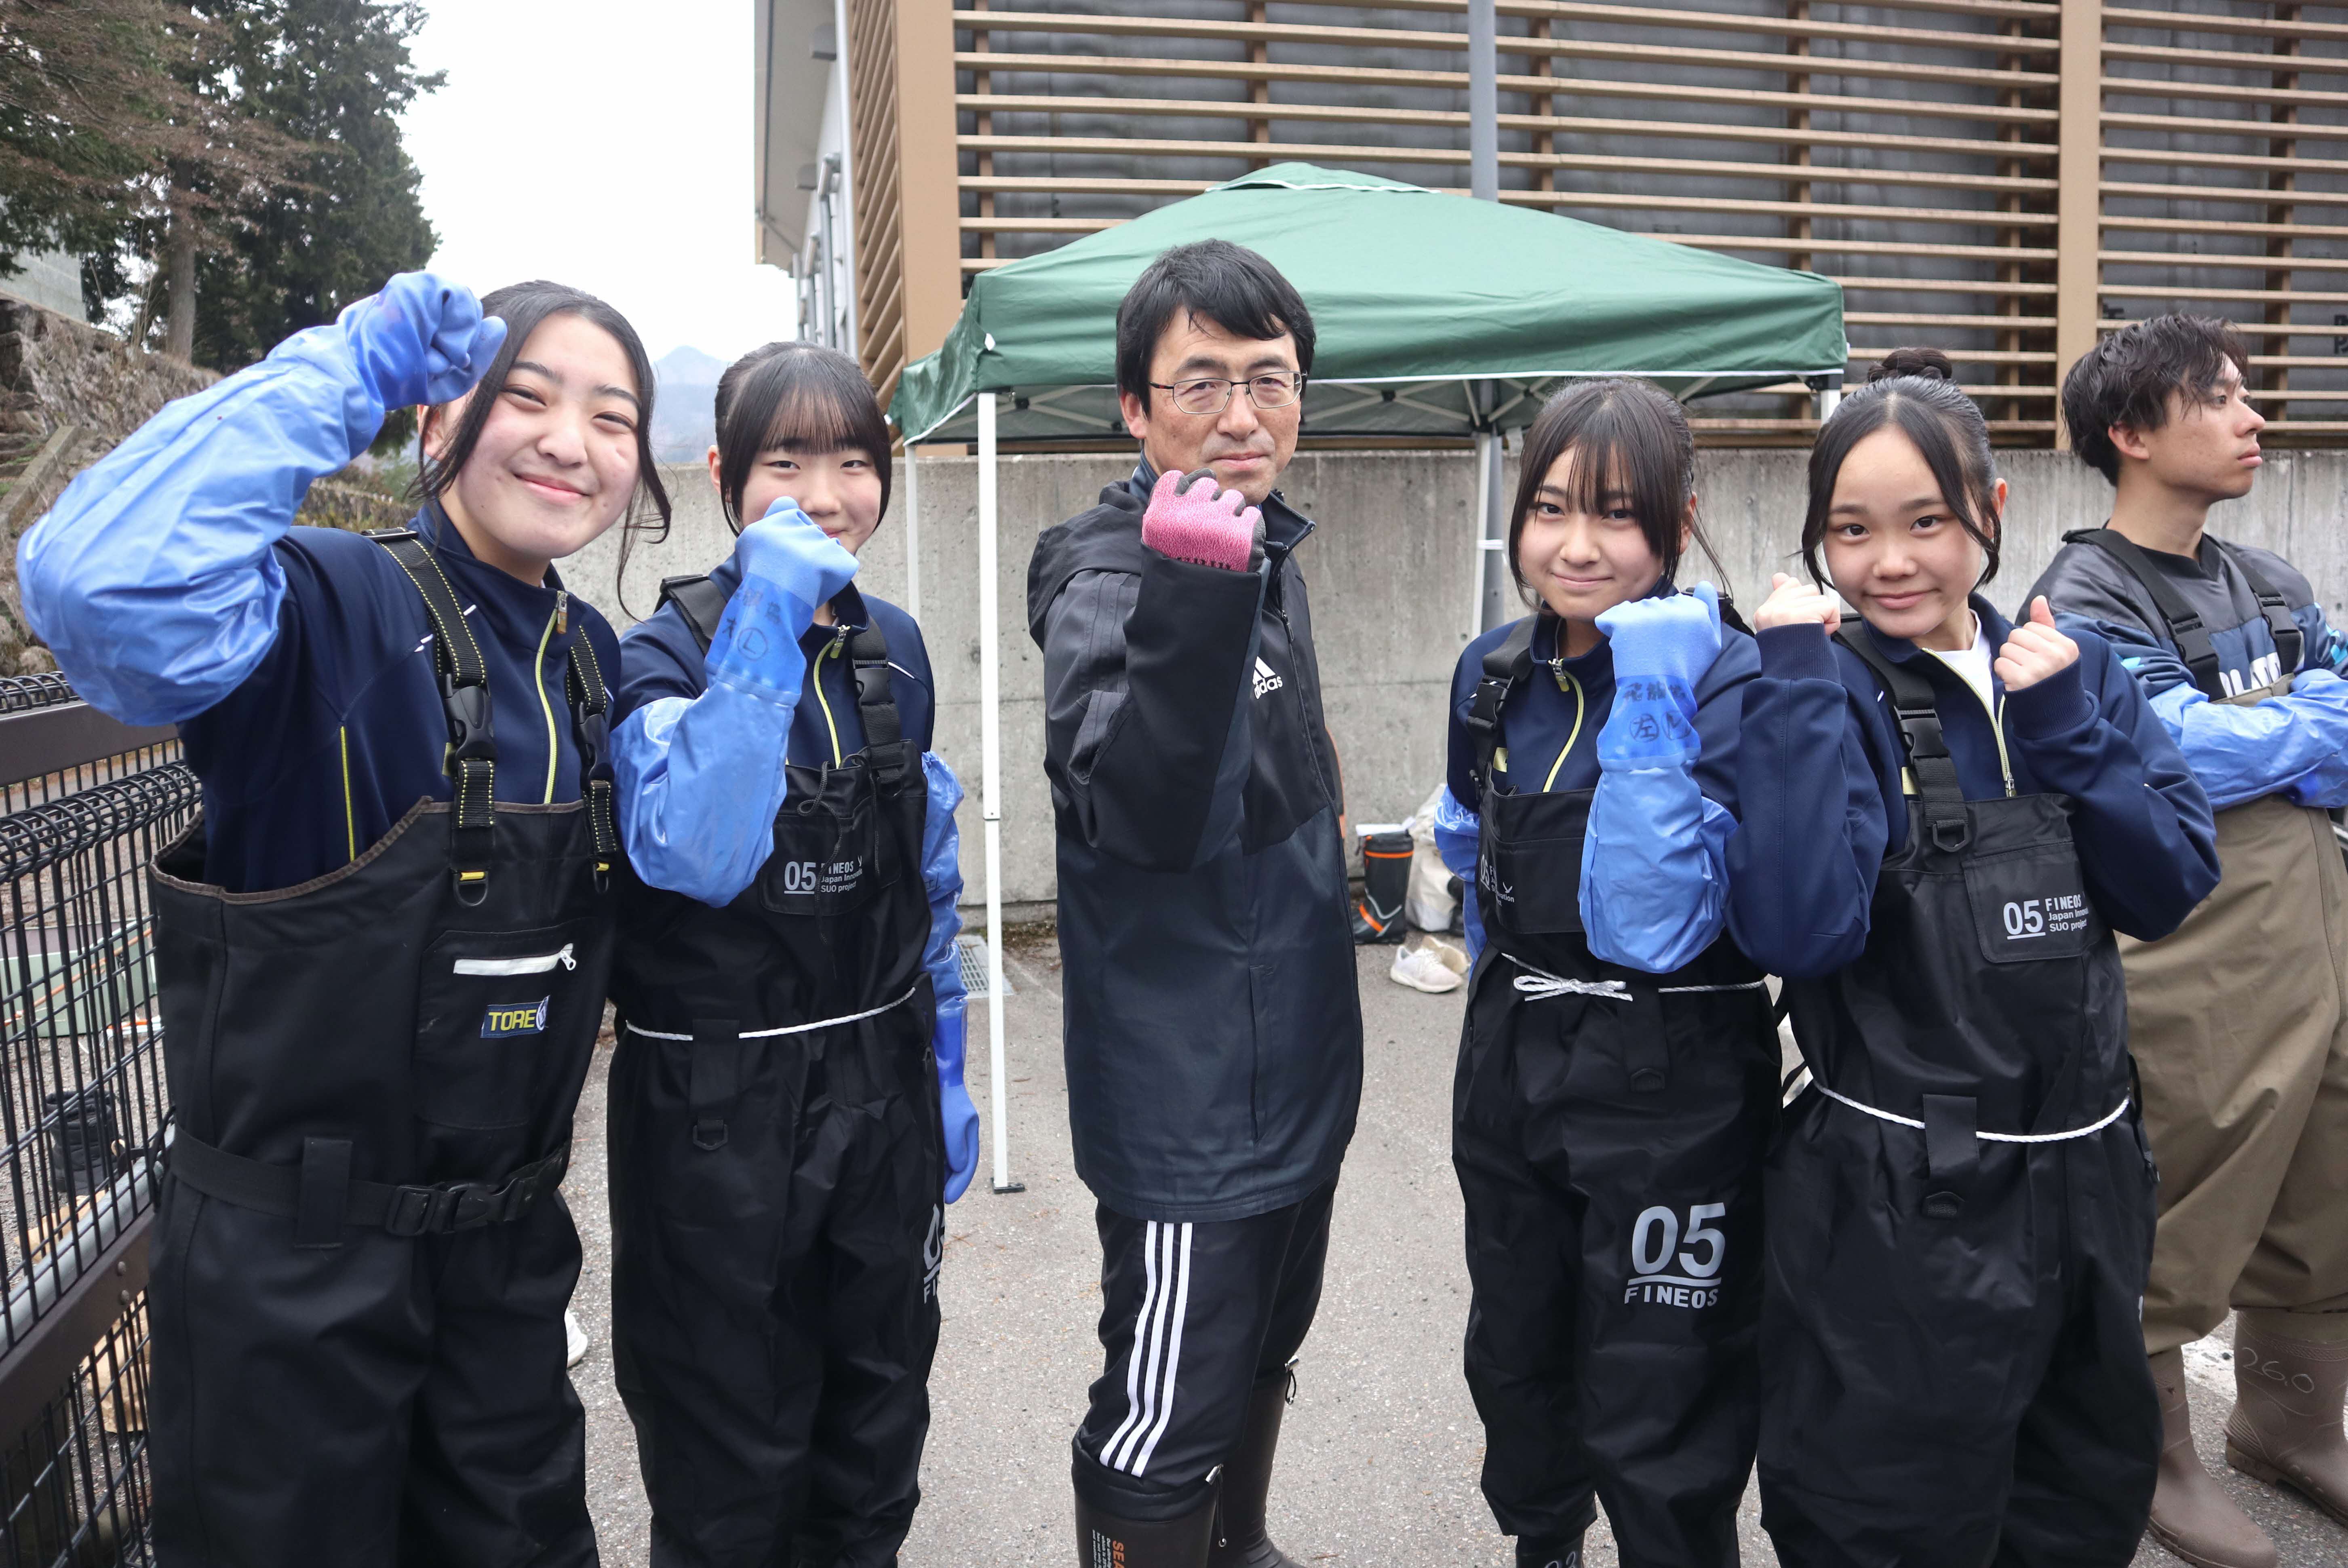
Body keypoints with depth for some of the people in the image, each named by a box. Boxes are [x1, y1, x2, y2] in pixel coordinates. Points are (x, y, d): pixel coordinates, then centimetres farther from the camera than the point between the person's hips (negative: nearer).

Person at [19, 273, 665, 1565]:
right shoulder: (333, 609, -17)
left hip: (508, 1239, 6)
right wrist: (347, 368, -30)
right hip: (290, 1258, -6)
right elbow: (105, 587, -39)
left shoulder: (594, 659, 4)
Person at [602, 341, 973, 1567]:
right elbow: (693, 857, -29)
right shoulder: (666, 655, -10)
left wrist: (945, 1082, 12)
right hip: (716, 1112, -4)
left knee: (875, 1439, 20)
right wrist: (766, 629, -29)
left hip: (879, 1090, 4)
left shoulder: (894, 649, 4)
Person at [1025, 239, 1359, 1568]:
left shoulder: (1270, 558, 6)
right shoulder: (1110, 585, -20)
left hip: (1298, 1077, 9)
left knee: (1260, 1360, 27)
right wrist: (1189, 595, -48)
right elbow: (1145, 813, -38)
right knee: (1168, 1422, 7)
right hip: (1189, 1109, -9)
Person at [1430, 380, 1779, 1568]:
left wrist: (1652, 702, -28)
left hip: (1672, 1095, -6)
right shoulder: (1492, 675, 2)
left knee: (1654, 1426, 8)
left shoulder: (1727, 682, -16)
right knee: (1514, 1358, 24)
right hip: (1511, 1065, 6)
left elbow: (1653, 925, -27)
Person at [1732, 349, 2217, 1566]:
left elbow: (2170, 888, -2)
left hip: (2088, 1182, 6)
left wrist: (2062, 724, -14)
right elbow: (1797, 929, -26)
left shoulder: (2076, 669, 4)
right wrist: (1800, 677, -24)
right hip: (1899, 1210, -5)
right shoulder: (1823, 690, -11)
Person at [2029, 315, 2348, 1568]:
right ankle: (2148, 1454, 26)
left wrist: (2241, 746, -14)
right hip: (2197, 960, -8)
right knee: (2179, 1230, 5)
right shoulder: (2088, 600, -10)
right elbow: (2182, 749, -21)